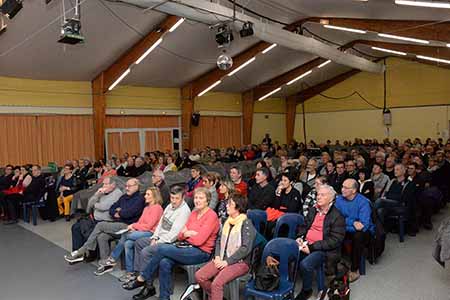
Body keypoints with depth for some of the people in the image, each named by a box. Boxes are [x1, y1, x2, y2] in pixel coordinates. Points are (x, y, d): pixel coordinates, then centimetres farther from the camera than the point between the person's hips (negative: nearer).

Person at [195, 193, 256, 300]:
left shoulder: (246, 223, -11)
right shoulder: (227, 221, 12)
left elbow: (246, 248, -17)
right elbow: (219, 240, 16)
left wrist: (227, 262, -16)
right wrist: (217, 257, -1)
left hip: (239, 262, -7)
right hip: (223, 259, 7)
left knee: (217, 283, -29)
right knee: (199, 276, -9)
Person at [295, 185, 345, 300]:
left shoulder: (337, 216, -9)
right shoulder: (313, 210, 12)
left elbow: (335, 240, -14)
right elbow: (304, 226, 23)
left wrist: (312, 247, -19)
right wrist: (300, 237, 1)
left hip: (323, 249, -6)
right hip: (306, 244, 6)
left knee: (305, 264, -29)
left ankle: (307, 290, -2)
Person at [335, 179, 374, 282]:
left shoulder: (363, 202, -17)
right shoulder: (339, 199, -3)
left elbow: (364, 226, -24)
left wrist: (346, 223, -23)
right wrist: (353, 222, -22)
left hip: (363, 231, -4)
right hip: (346, 231, 4)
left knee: (358, 236, -36)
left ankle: (354, 270, -19)